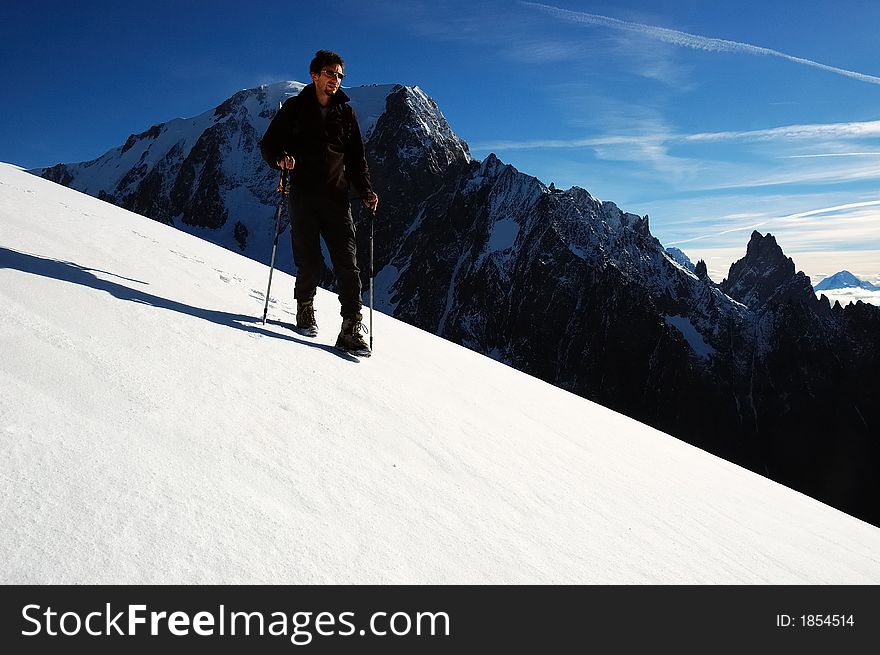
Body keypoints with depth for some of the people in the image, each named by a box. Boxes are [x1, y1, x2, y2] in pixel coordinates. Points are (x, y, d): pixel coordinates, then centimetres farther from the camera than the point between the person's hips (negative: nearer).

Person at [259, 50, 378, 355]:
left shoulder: (346, 112, 13)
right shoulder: (295, 107, 7)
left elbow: (357, 157, 15)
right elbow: (268, 143, 8)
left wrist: (365, 191, 0)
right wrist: (280, 159, -15)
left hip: (337, 198, 1)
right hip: (303, 196, -1)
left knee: (347, 262, -9)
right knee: (309, 261, 0)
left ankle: (352, 327, -9)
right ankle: (305, 308, 26)